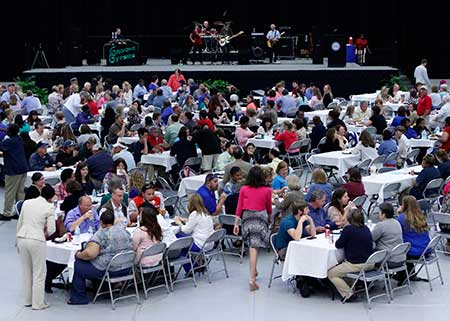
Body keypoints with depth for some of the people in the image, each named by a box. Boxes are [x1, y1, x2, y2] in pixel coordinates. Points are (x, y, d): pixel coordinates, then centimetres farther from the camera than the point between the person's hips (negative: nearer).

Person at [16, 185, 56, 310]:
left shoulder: (27, 203, 8)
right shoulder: (49, 207, -6)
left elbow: (19, 223, 12)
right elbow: (51, 230, -8)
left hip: (22, 238, 5)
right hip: (36, 240, -5)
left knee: (26, 271, 18)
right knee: (39, 273, 7)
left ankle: (28, 300, 26)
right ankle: (37, 303, 10)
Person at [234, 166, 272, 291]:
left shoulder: (243, 190, 0)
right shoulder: (267, 190, -3)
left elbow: (239, 208, 1)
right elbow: (269, 208, 9)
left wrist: (236, 223, 6)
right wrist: (269, 218, 28)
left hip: (247, 218, 2)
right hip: (260, 219, -2)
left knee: (252, 245, 18)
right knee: (255, 247, -4)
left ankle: (254, 271, 29)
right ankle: (252, 278, -10)